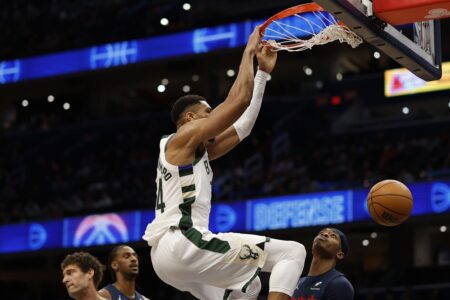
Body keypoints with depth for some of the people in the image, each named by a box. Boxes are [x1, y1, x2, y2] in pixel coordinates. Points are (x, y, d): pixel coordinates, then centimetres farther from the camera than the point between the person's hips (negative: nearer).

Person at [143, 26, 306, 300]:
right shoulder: (184, 138, 0)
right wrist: (249, 51, 7)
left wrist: (263, 72, 30)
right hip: (183, 244, -10)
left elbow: (244, 125, 28)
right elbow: (239, 99, -6)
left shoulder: (198, 151, 27)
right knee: (292, 252, -5)